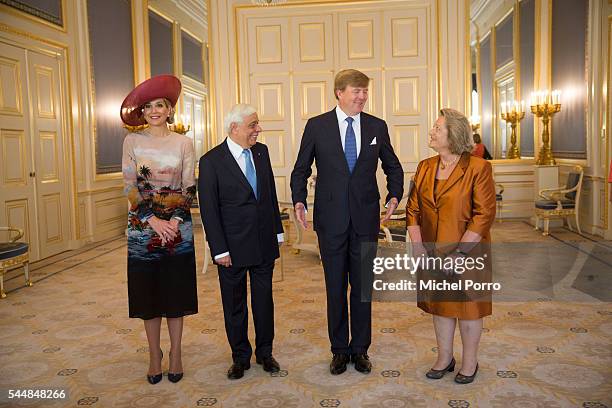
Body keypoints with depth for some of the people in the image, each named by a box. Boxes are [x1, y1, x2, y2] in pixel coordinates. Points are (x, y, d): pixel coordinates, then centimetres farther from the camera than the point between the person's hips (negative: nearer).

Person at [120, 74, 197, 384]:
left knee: (176, 290, 6)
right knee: (148, 290, 7)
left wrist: (175, 220, -12)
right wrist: (154, 220, -12)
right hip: (143, 225, 0)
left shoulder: (183, 143, 3)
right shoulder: (133, 141, 3)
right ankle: (154, 354, 21)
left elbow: (189, 187, 0)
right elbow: (130, 186, -2)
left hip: (177, 226, 0)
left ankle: (175, 354, 20)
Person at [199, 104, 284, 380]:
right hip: (233, 247, -4)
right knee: (235, 305, 11)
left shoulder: (261, 152, 5)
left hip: (264, 243, 4)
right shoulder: (211, 161, -11)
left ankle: (265, 353, 31)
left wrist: (277, 230, 9)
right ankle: (240, 357, 28)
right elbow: (209, 210, -10)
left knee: (264, 300, 14)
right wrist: (220, 250, -13)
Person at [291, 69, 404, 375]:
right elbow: (300, 170, 4)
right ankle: (339, 349, 25)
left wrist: (394, 196, -2)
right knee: (335, 287, 9)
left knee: (363, 286, 9)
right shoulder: (317, 126, -1)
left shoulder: (377, 127, 4)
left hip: (365, 218, 1)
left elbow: (393, 168, 15)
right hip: (331, 219, -1)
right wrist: (299, 201, -11)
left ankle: (360, 348, 25)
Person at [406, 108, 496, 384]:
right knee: (440, 304, 16)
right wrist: (417, 247, -7)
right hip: (432, 253, 5)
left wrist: (459, 253, -19)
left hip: (468, 253, -5)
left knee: (467, 307, 10)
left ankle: (470, 362, 30)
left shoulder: (478, 168, -13)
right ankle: (444, 358, 34)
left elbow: (484, 215, -16)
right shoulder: (425, 167, 4)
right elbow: (413, 209, 4)